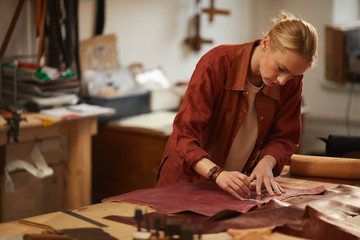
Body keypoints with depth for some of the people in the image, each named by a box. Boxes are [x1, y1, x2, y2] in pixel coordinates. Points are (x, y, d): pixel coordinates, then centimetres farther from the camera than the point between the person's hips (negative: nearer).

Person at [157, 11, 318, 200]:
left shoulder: (291, 82, -9)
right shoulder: (216, 63, -22)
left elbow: (283, 137, 1)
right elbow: (185, 133, -25)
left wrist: (266, 163, -22)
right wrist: (217, 174, -40)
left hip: (237, 184, 3)